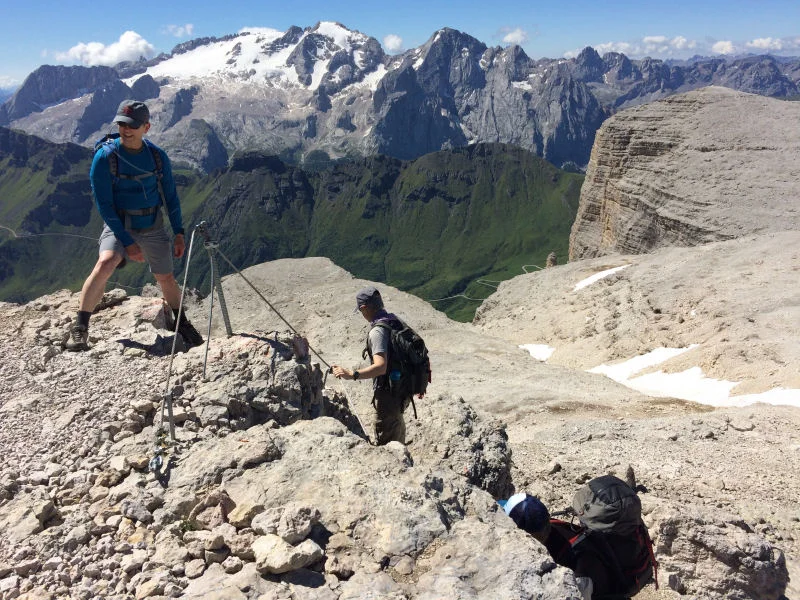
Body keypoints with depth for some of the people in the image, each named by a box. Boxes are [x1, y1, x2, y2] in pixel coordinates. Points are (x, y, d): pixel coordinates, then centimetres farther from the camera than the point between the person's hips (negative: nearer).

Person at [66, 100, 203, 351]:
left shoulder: (157, 155, -4)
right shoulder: (105, 156, -14)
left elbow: (170, 196, 5)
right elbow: (103, 204, -14)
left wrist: (178, 233, 2)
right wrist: (127, 243, -18)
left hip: (153, 226, 3)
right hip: (119, 225, -3)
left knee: (166, 277, 10)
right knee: (105, 263, -28)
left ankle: (182, 323, 34)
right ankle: (79, 328, -18)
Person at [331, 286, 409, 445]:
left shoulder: (377, 331, -23)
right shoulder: (395, 321, 4)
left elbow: (380, 366, -34)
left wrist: (351, 375, -40)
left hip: (388, 394, -9)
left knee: (384, 443, 4)